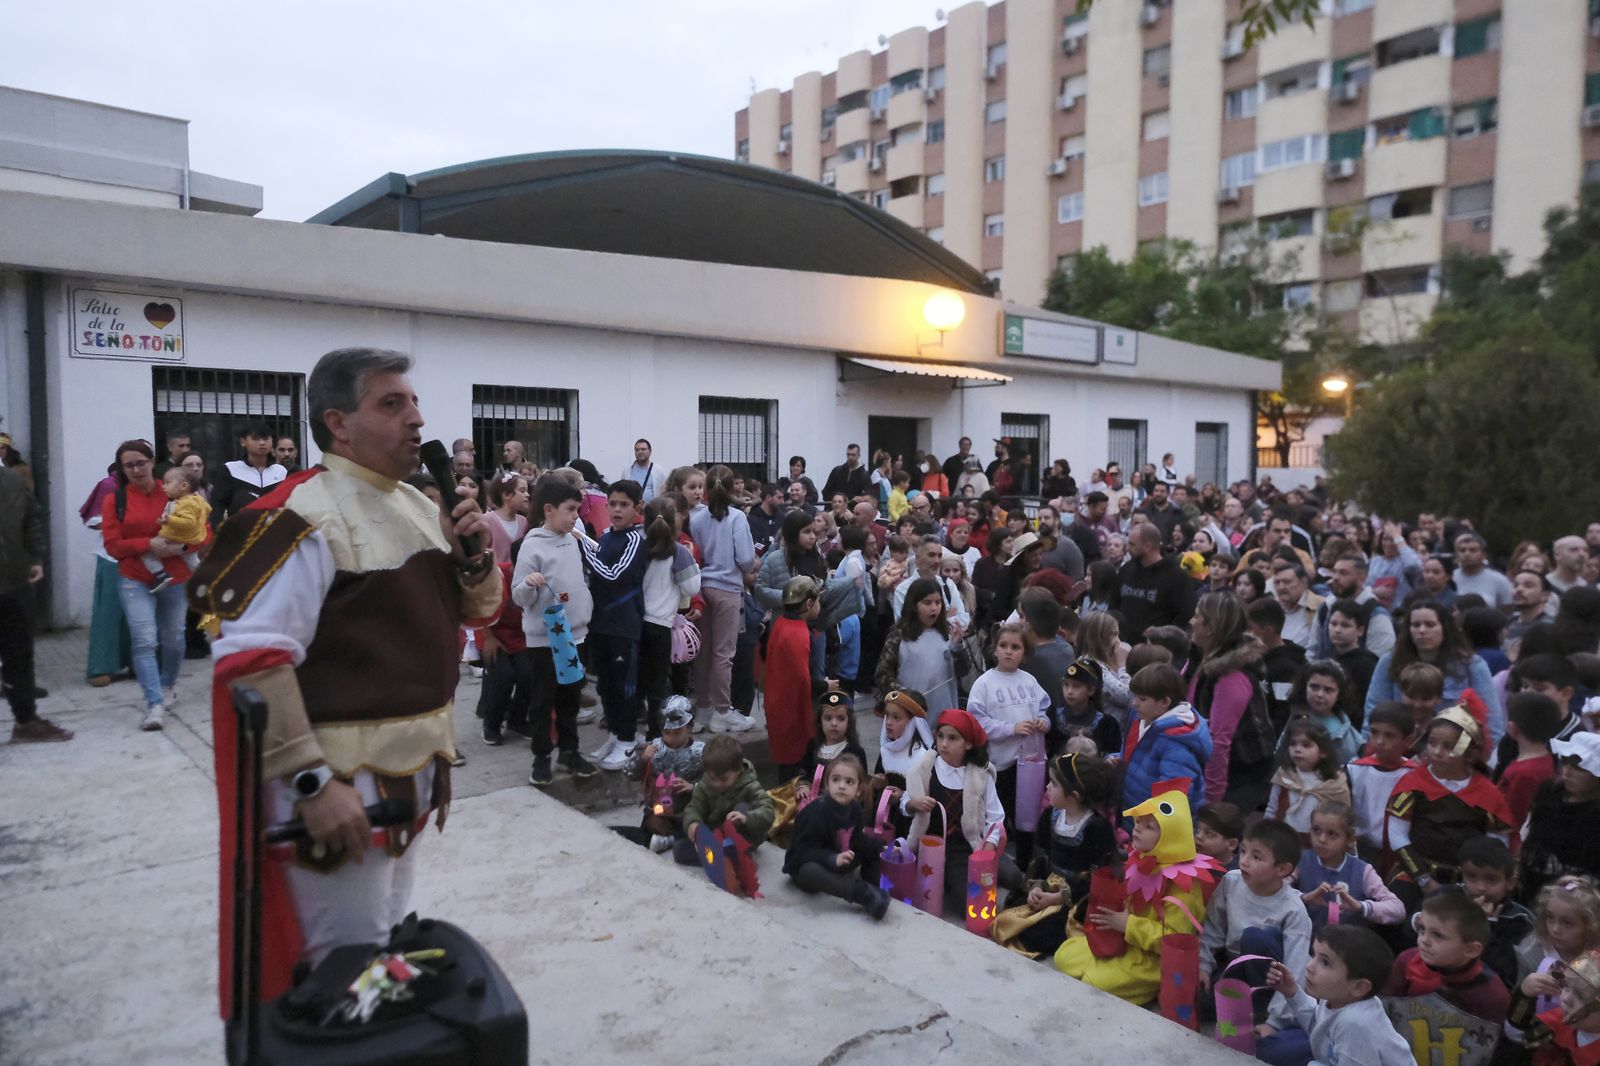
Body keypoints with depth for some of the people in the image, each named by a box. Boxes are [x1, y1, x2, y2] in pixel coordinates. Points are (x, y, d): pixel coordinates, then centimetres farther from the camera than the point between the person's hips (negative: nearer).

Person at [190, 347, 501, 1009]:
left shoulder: (418, 507, 8)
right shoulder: (302, 517, -19)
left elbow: (474, 612, 16)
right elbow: (251, 659, -25)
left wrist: (474, 558, -6)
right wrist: (312, 781, -26)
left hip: (414, 763, 9)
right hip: (338, 779, -8)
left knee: (389, 941, 24)